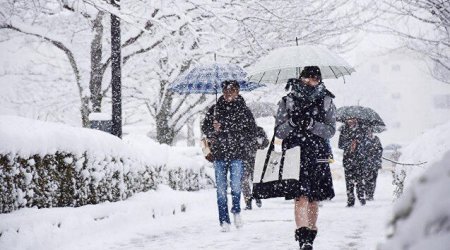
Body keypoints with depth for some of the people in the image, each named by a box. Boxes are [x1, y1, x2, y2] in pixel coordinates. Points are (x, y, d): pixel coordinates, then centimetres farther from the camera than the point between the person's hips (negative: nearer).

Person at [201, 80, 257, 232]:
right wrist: (213, 131, -9)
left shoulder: (243, 110, 4)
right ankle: (224, 221, 7)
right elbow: (205, 127, 14)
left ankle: (236, 211, 19)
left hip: (237, 153, -1)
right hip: (219, 154, 1)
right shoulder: (214, 110, 9)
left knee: (235, 185, -9)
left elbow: (251, 130, 1)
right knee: (221, 188, 0)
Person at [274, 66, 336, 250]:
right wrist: (292, 123, -17)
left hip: (318, 155, 2)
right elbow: (279, 132, 3)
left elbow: (331, 130, -2)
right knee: (301, 196, -16)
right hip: (295, 153, -2)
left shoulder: (326, 102, 7)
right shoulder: (287, 101, 6)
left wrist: (312, 125, -19)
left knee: (314, 199, 8)